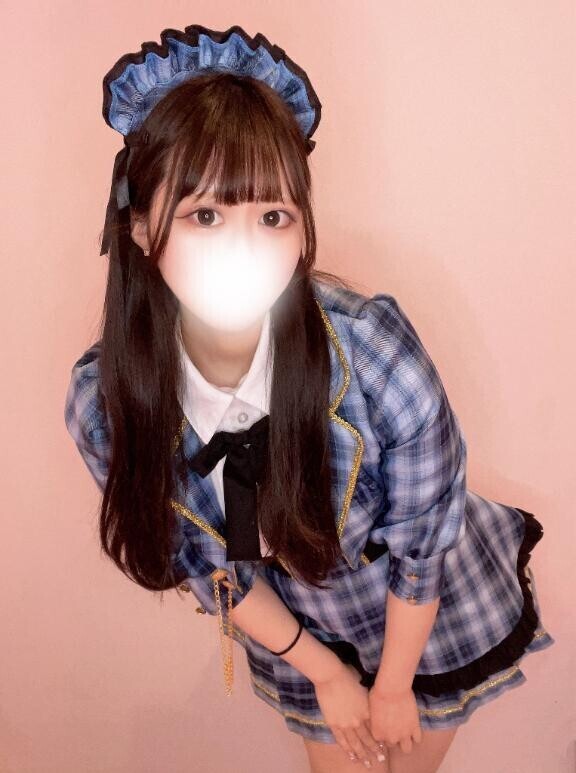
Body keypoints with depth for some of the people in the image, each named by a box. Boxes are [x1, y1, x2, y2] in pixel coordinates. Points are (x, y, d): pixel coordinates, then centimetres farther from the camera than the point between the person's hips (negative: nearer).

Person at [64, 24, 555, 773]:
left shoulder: (370, 345, -37)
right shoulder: (105, 399, -28)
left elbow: (423, 540, -20)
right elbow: (203, 562, -12)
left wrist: (394, 686, -6)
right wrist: (325, 674, -3)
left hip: (438, 609, -1)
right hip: (297, 624, 2)